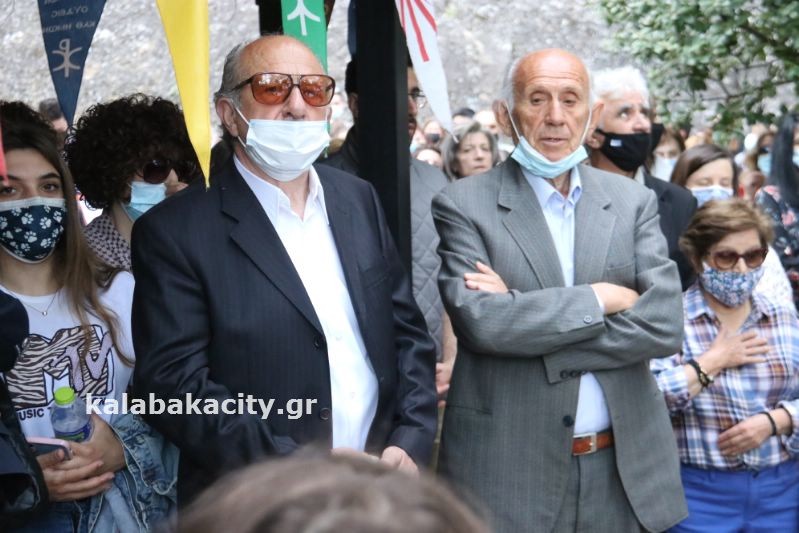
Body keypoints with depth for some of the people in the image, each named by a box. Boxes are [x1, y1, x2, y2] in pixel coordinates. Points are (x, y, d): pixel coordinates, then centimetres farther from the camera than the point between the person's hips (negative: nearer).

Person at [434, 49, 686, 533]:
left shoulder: (635, 202, 5)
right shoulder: (463, 204, -4)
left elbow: (665, 326, -6)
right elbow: (480, 321, -18)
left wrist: (523, 316, -12)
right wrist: (601, 297, -12)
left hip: (623, 468, 3)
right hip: (508, 470, -3)